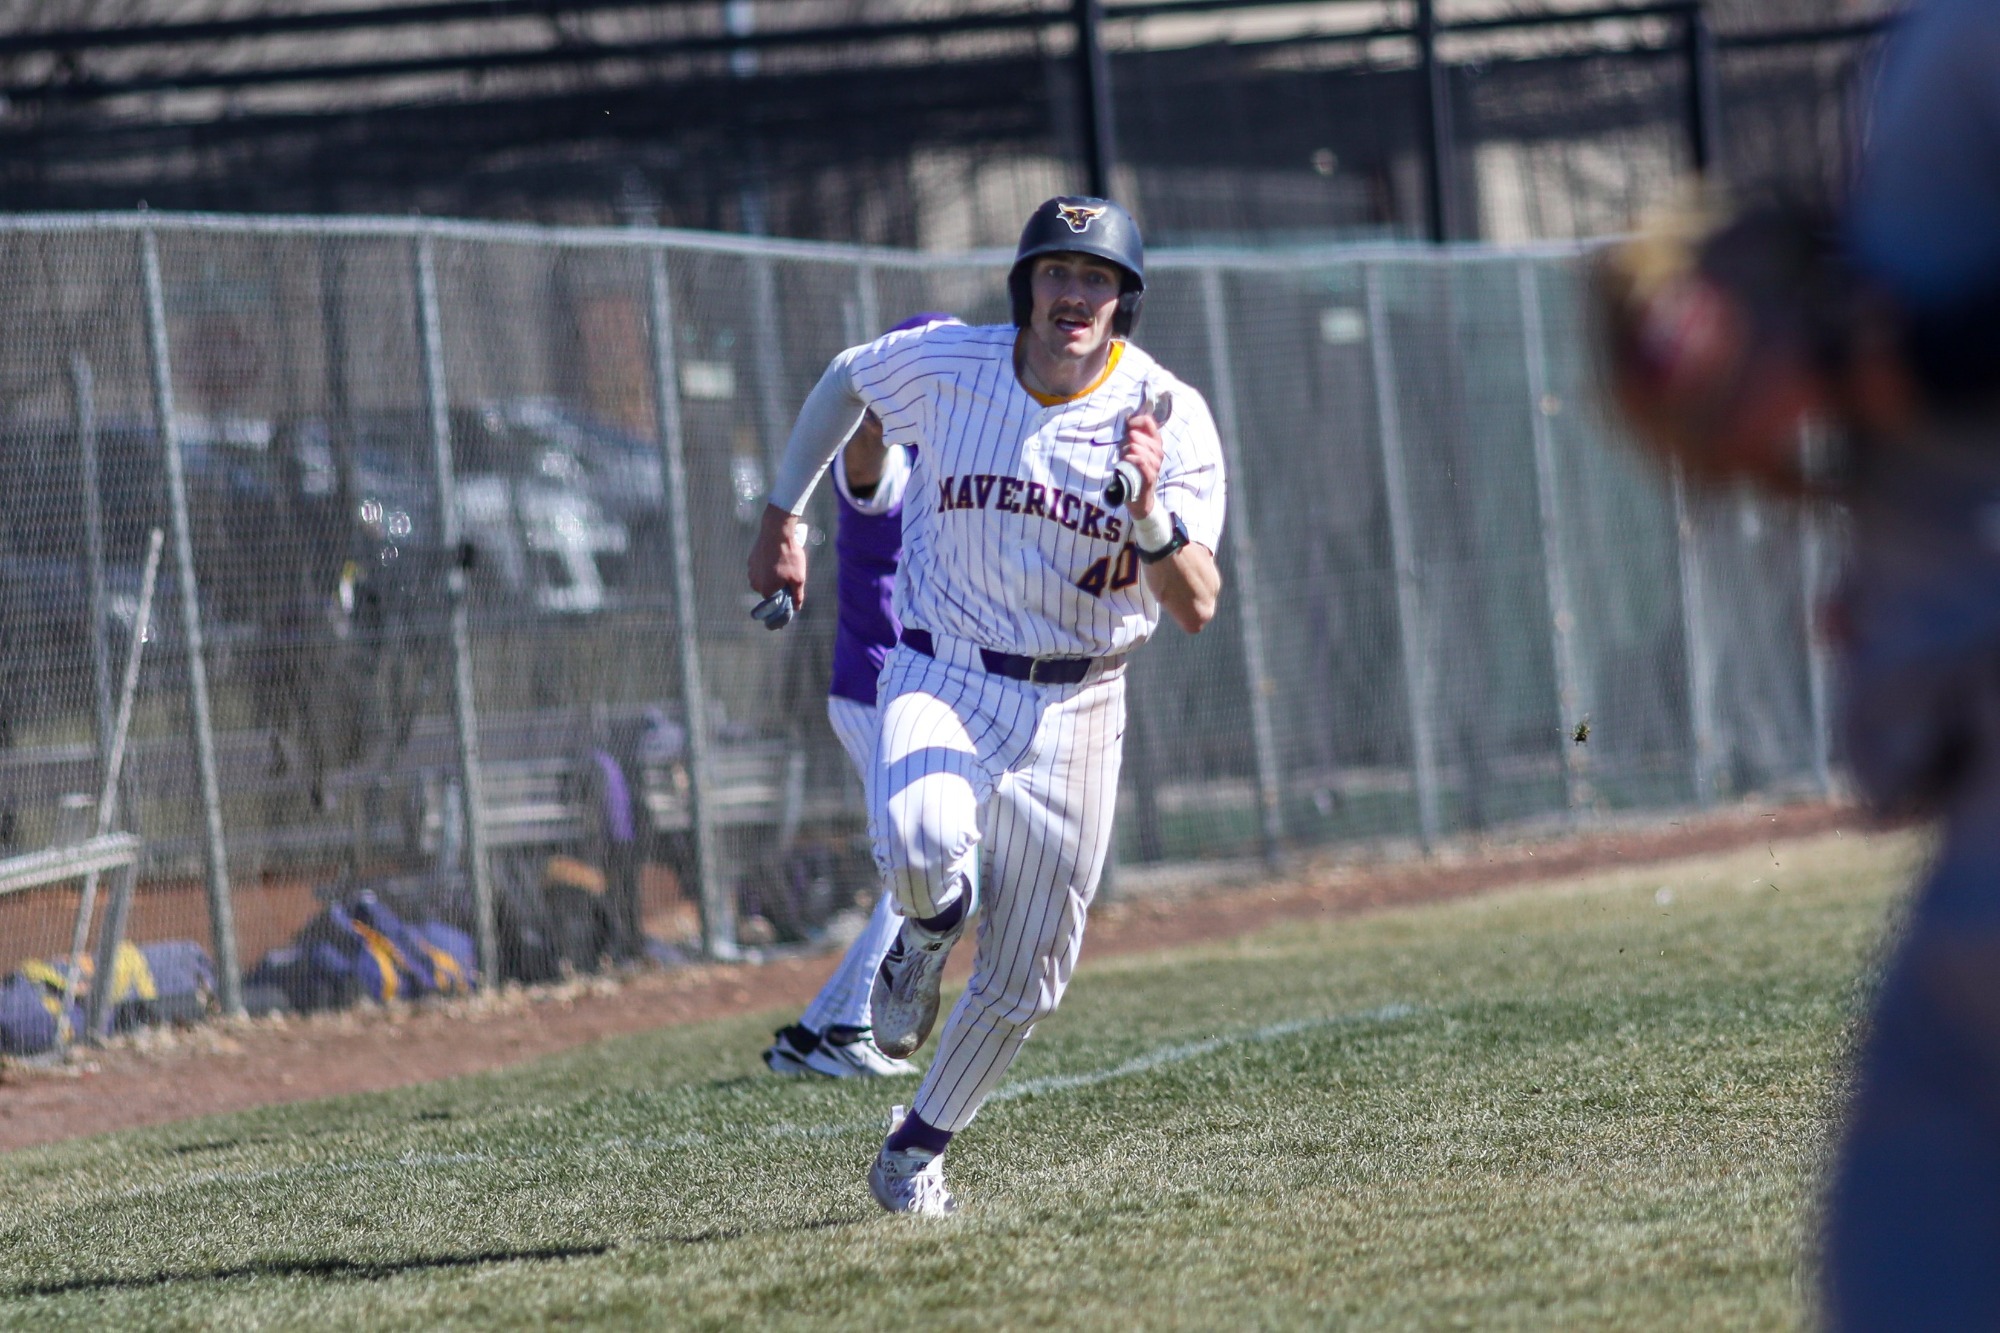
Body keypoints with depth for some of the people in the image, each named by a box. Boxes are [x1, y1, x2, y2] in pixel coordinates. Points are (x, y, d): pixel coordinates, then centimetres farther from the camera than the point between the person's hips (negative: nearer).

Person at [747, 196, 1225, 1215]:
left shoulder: (1170, 420, -13)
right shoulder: (943, 366, -10)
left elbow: (1196, 609, -20)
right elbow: (844, 380, 14)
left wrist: (1153, 515, -39)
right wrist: (780, 516, 15)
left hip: (1074, 706, 1)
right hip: (943, 678, -1)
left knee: (1027, 980, 7)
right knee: (917, 844, -34)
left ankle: (919, 1148, 32)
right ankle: (931, 923, 3)